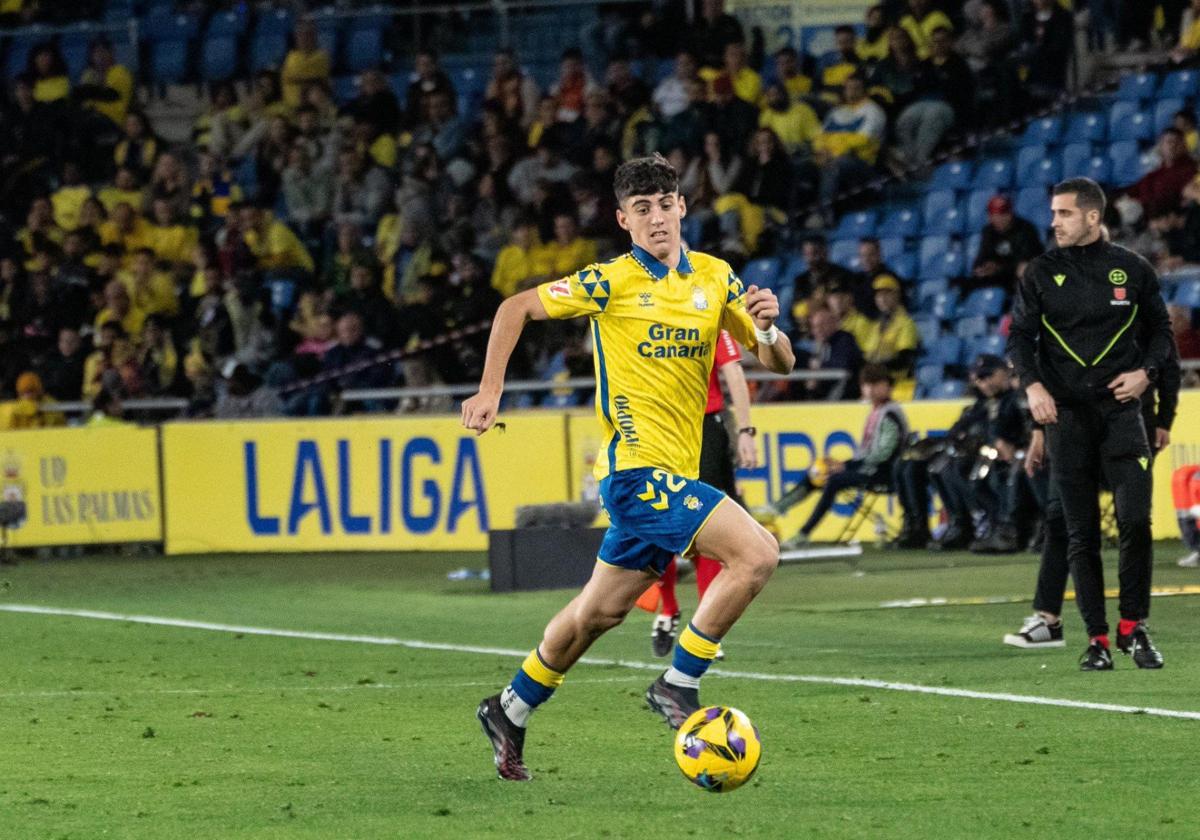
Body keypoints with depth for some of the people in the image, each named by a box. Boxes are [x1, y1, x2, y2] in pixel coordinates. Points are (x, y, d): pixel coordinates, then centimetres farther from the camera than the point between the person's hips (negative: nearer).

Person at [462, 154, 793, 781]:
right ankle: (678, 684, -12)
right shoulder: (612, 282, -6)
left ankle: (510, 712, 32)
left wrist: (766, 329, -13)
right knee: (756, 553, -20)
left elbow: (779, 362, 10)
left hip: (673, 472, 7)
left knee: (601, 611, 15)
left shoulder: (714, 277, 10)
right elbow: (517, 308, 2)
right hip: (637, 466, -7)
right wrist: (490, 391, -5)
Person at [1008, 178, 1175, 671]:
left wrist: (1146, 372, -6)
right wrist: (1032, 384, -13)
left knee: (1135, 519, -14)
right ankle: (1096, 639, 8)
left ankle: (1133, 627, 1)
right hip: (1066, 413, 1)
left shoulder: (1132, 270, 5)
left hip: (1120, 408, -1)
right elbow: (1020, 335, 4)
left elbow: (1160, 329, 13)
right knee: (1081, 533, 2)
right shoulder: (1042, 273, 5)